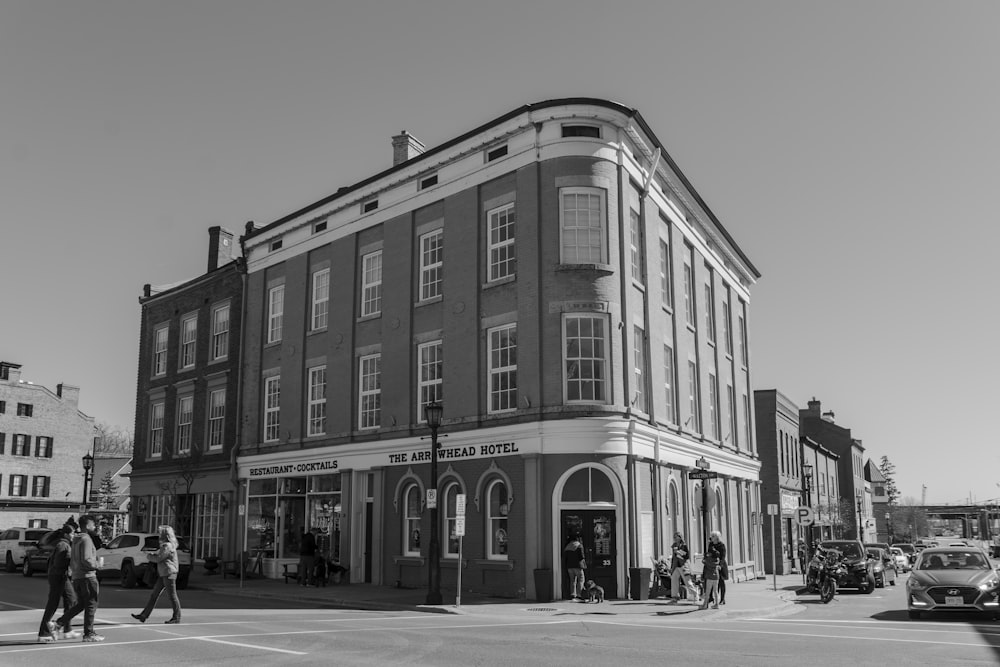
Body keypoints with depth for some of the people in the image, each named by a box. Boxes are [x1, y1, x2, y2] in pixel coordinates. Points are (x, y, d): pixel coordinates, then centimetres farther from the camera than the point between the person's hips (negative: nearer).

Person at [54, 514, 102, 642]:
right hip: (87, 576, -9)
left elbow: (72, 561, 20)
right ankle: (89, 634, 3)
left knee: (80, 604, 19)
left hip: (76, 577, 9)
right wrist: (95, 565, -7)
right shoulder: (86, 539, -14)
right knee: (91, 605, -1)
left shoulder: (76, 540, 17)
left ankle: (61, 622, 12)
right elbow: (86, 560, -22)